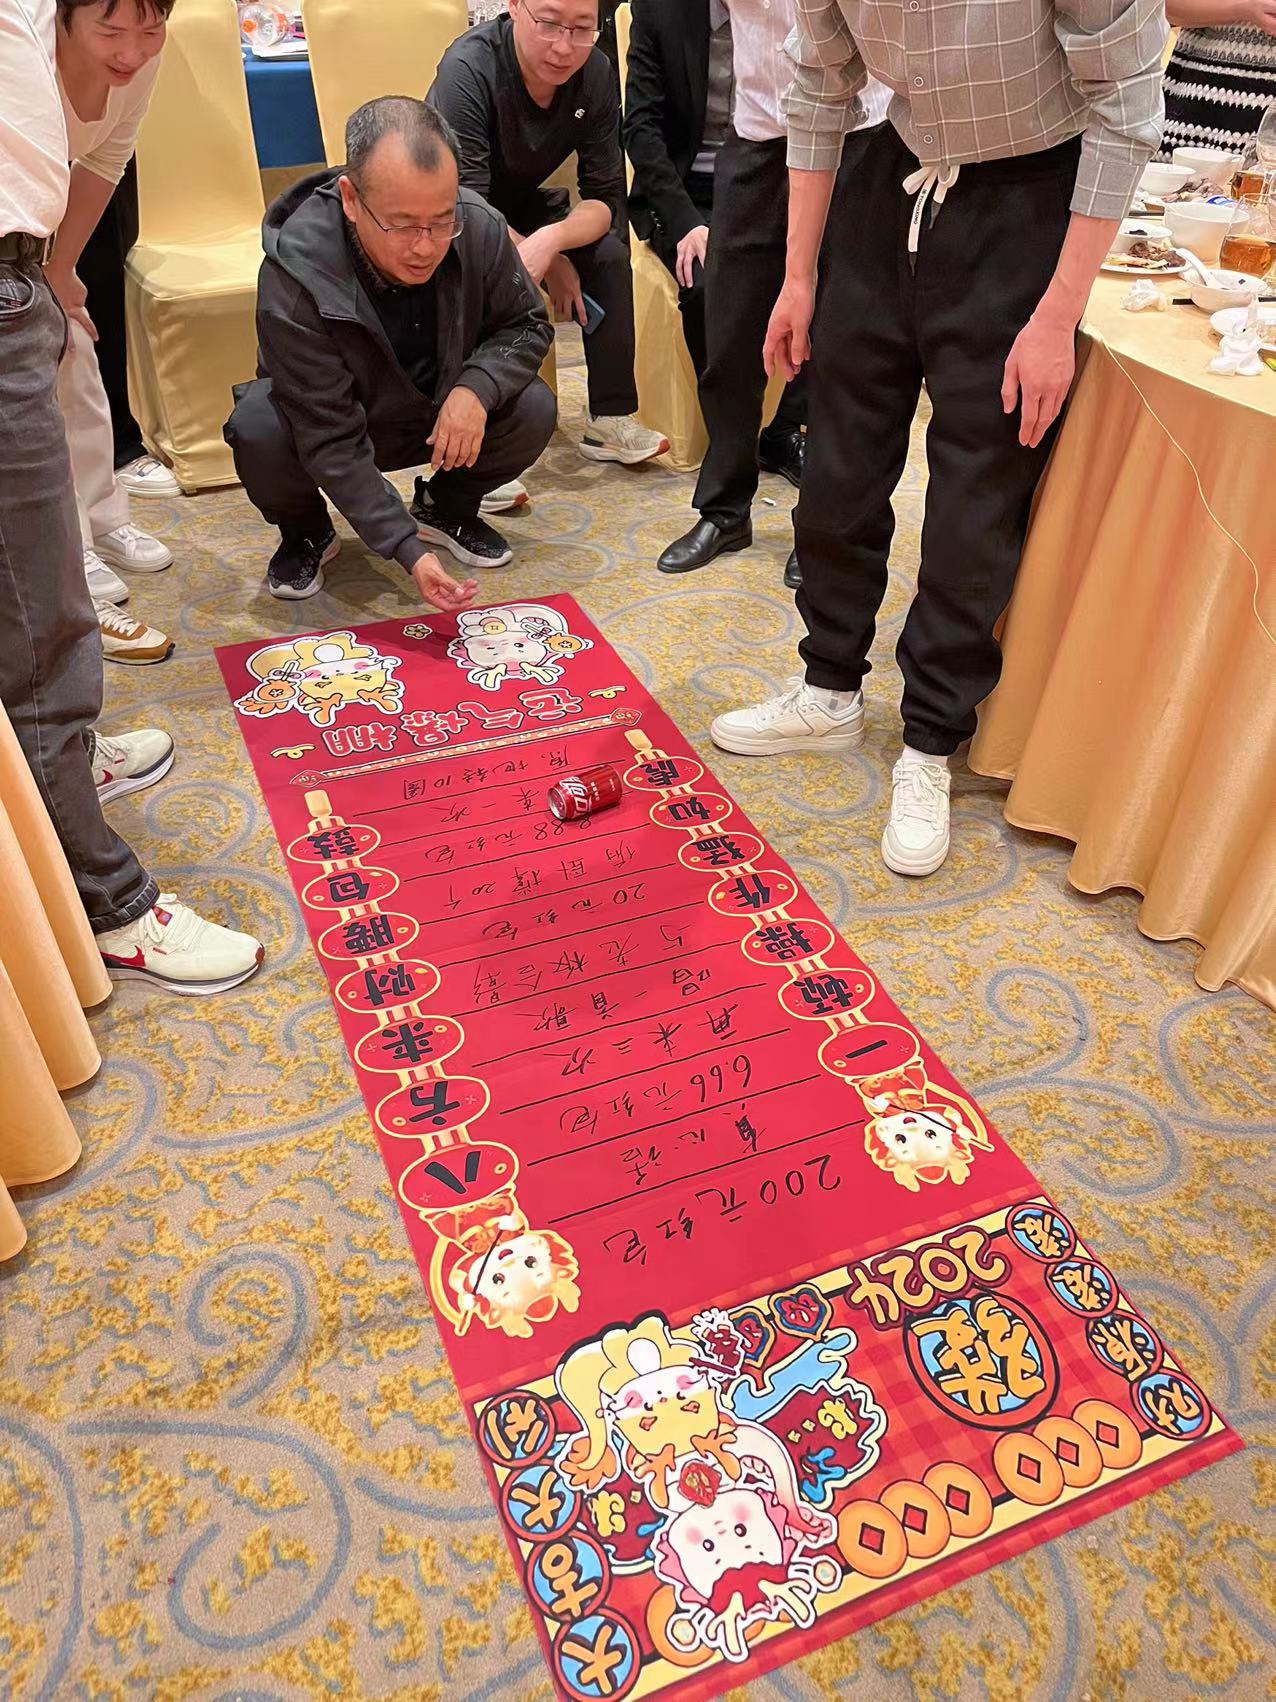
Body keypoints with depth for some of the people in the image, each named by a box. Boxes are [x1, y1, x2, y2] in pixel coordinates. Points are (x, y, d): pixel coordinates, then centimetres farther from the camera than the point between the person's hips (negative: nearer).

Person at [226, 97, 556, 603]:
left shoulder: (480, 228, -23)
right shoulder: (294, 278, -34)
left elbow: (525, 325, -5)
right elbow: (332, 441, -34)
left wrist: (477, 387, -28)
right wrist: (408, 550, -43)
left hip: (438, 413, 3)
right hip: (332, 420, -3)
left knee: (533, 410, -22)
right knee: (257, 432, -34)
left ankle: (446, 507, 8)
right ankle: (306, 533, 2)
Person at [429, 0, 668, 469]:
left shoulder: (596, 74, -15)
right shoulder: (468, 67, -28)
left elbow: (605, 198, -16)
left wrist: (550, 240, -35)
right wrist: (550, 263, -25)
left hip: (522, 205, 5)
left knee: (609, 252, -16)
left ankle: (611, 418, -9)